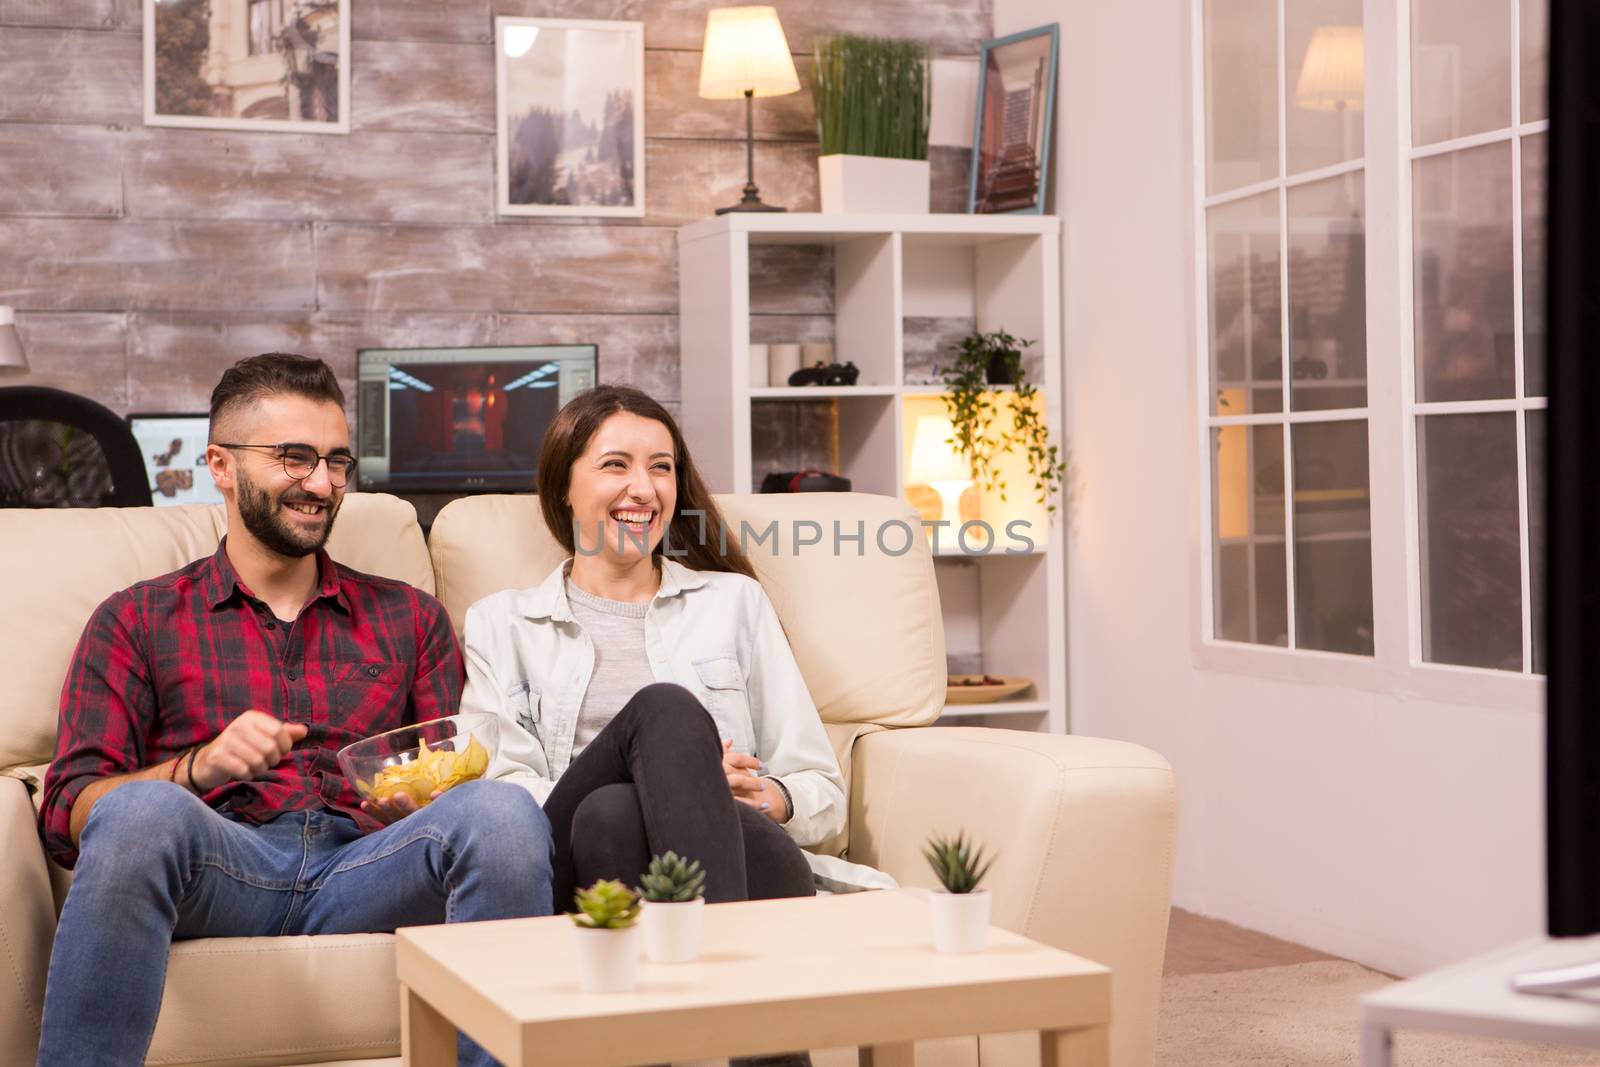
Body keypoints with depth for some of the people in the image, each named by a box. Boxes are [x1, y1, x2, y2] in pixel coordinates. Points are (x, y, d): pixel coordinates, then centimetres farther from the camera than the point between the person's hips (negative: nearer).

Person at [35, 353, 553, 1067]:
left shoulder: (409, 618, 25)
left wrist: (426, 801, -7)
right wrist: (198, 768, -13)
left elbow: (457, 787, 19)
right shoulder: (137, 621, 18)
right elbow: (70, 813, 6)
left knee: (503, 811, -31)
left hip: (366, 870, 2)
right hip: (218, 868, -1)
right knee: (140, 811, -37)